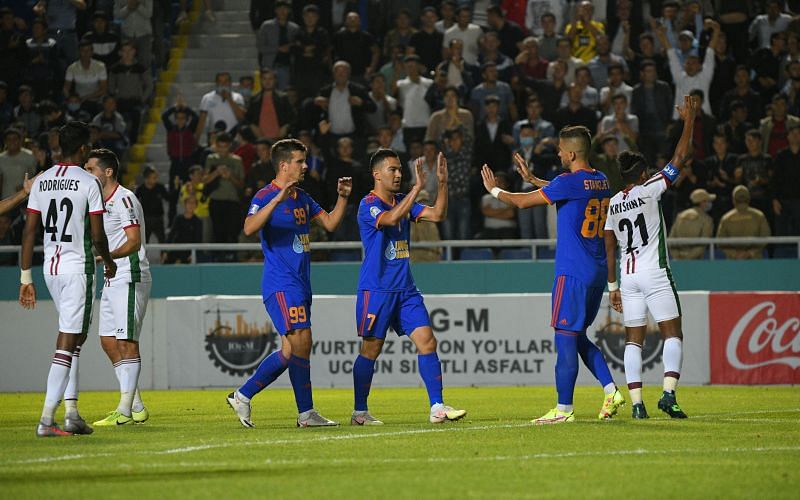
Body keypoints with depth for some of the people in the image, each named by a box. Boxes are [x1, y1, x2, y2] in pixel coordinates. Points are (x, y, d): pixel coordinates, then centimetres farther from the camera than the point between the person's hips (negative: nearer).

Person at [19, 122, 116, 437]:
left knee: (74, 338, 18)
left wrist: (26, 277, 9)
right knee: (67, 342, -7)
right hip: (77, 268, -6)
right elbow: (97, 236, -11)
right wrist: (108, 262, 9)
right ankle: (47, 419, -13)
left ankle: (71, 413, 13)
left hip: (50, 268, 6)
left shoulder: (42, 181, 7)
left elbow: (29, 231, 5)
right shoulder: (88, 183, -9)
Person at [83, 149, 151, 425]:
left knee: (126, 342, -10)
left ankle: (125, 410, -11)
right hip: (113, 280, 10)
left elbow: (134, 241, -22)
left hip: (130, 278, -10)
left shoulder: (124, 199, -12)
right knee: (108, 341, 8)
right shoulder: (103, 200, 18)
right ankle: (137, 407, 13)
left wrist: (108, 256, -34)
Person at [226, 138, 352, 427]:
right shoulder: (266, 196, -10)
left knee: (290, 351, 7)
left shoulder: (302, 198, 17)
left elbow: (330, 223, 22)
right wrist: (277, 200, -35)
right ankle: (306, 413, -10)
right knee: (301, 341, -15)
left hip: (300, 284, 9)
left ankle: (242, 396, 15)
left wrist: (342, 197, 7)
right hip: (281, 284, -9)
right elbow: (249, 228, -26)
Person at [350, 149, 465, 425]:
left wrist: (442, 183, -5)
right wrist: (418, 187, -31)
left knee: (427, 341, -5)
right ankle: (359, 412, 10)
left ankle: (437, 407, -6)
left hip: (405, 288, 6)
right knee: (370, 350, -1)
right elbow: (391, 218, -29)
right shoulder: (368, 205, -9)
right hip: (376, 290, -6)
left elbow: (437, 215, 7)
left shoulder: (403, 202, 13)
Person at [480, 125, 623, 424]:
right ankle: (611, 391, 6)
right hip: (597, 273, 8)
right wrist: (532, 180, 39)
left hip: (572, 272, -8)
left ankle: (564, 409, -2)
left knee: (566, 338, -4)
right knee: (579, 337, 17)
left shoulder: (569, 182, -14)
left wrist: (494, 190, 11)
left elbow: (523, 202, -6)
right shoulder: (601, 181, 11)